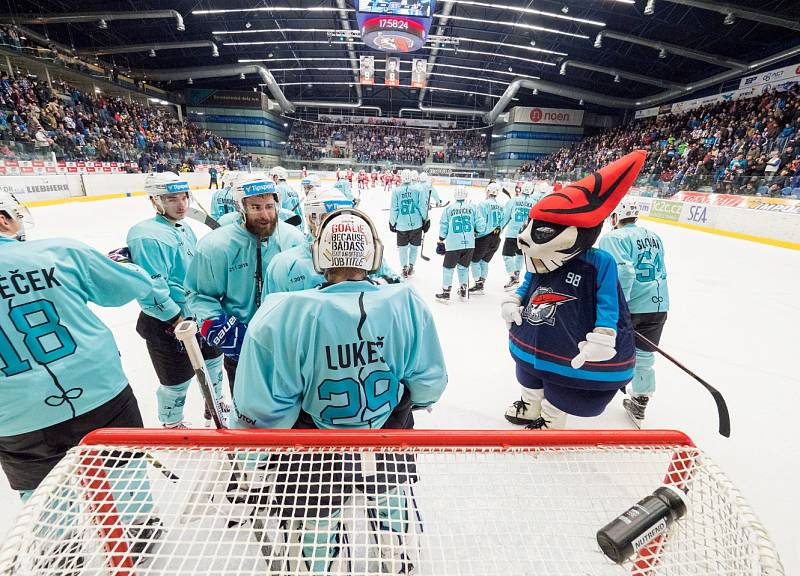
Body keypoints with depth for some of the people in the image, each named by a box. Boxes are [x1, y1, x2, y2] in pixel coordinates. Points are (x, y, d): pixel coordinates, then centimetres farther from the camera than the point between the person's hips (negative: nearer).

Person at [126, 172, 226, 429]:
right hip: (167, 324, -9)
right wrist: (178, 319, -22)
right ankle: (172, 425, 34)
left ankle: (215, 403, 49)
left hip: (197, 314, 9)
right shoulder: (147, 236, -22)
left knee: (213, 357, 24)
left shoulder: (186, 228, 7)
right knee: (178, 380, 6)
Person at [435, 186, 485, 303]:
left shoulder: (448, 208, 1)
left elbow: (443, 227, 4)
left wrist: (441, 242, 14)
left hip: (453, 244, -2)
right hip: (469, 244, 2)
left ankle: (445, 294, 11)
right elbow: (481, 225, 0)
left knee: (448, 267, 9)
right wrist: (475, 231, 21)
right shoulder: (473, 207, 2)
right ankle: (463, 292, 29)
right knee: (463, 266, 19)